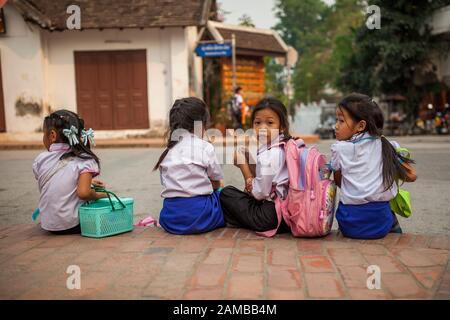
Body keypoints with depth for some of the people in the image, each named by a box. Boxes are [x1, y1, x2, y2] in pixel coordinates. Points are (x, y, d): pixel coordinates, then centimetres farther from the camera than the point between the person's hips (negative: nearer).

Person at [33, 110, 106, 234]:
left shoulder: (40, 160, -2)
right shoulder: (84, 160, -14)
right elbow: (83, 193, -26)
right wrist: (97, 195, -6)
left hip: (48, 225, 4)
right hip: (74, 225, -4)